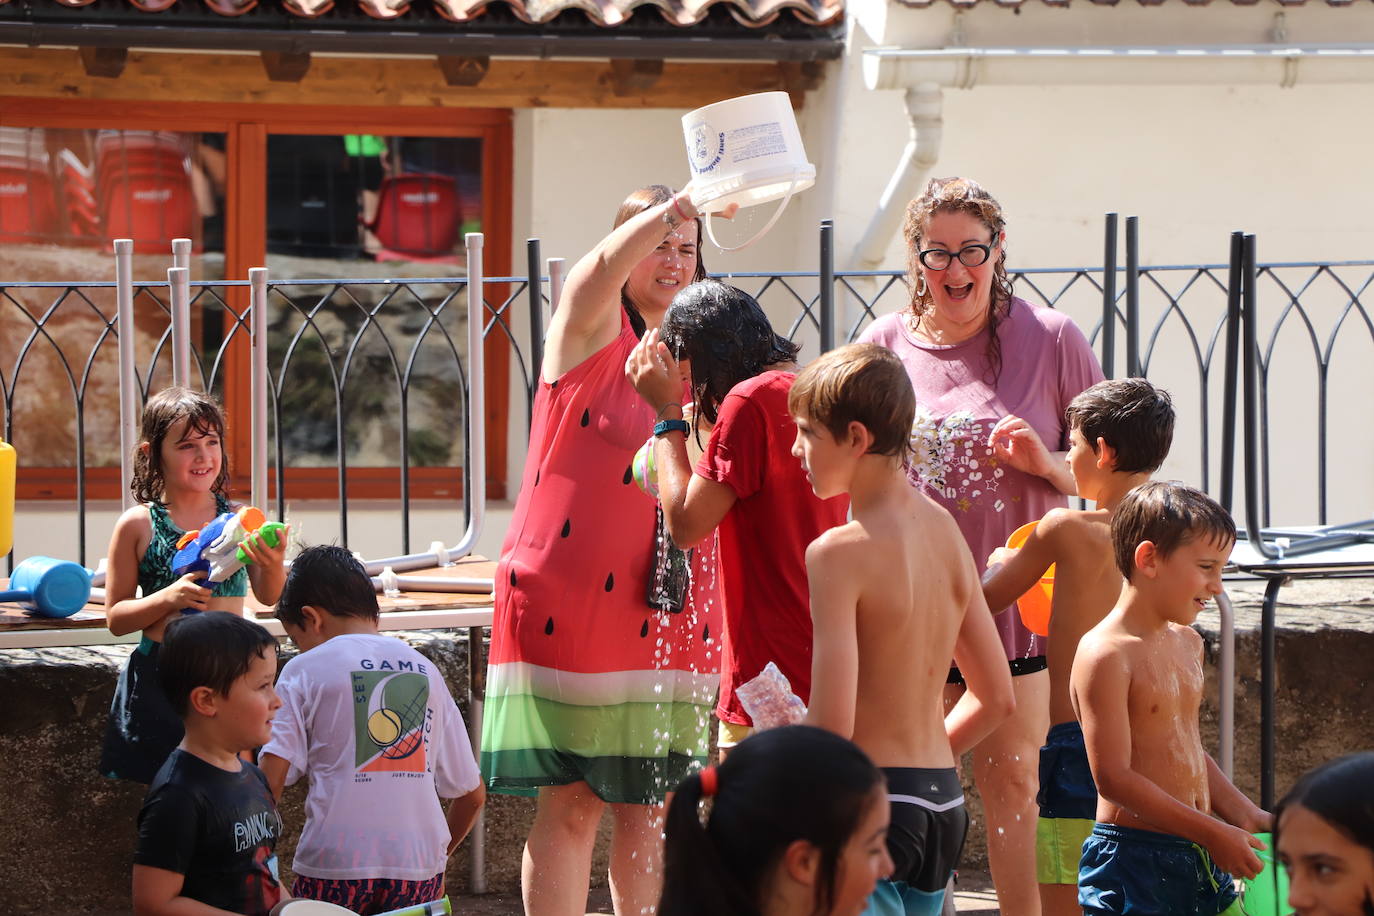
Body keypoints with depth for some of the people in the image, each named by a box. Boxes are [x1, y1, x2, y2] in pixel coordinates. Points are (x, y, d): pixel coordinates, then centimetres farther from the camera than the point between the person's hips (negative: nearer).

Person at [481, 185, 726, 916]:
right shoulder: (590, 331, -2)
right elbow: (602, 270, -26)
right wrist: (670, 208, -45)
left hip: (666, 615, 5)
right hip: (569, 603, -5)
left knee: (650, 808, 6)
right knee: (570, 803, -3)